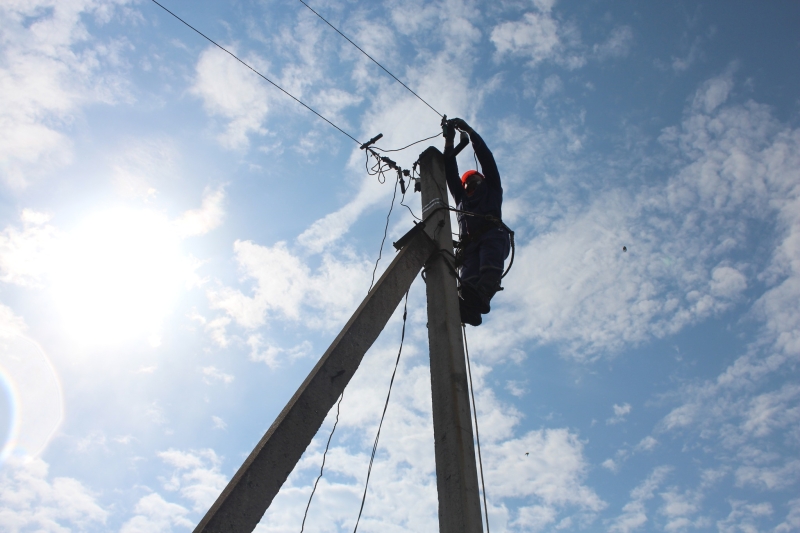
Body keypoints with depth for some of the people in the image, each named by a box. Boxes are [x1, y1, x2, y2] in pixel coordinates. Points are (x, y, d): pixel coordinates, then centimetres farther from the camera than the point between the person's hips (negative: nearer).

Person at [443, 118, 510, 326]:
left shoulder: (491, 190, 34)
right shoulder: (461, 198, 42)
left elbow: (485, 157, 28)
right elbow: (450, 172, 34)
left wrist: (469, 131, 29)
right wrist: (449, 141, 29)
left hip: (493, 234, -2)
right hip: (469, 243, 2)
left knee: (490, 264, -35)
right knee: (467, 278, -29)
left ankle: (479, 297, -64)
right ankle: (468, 308, -58)